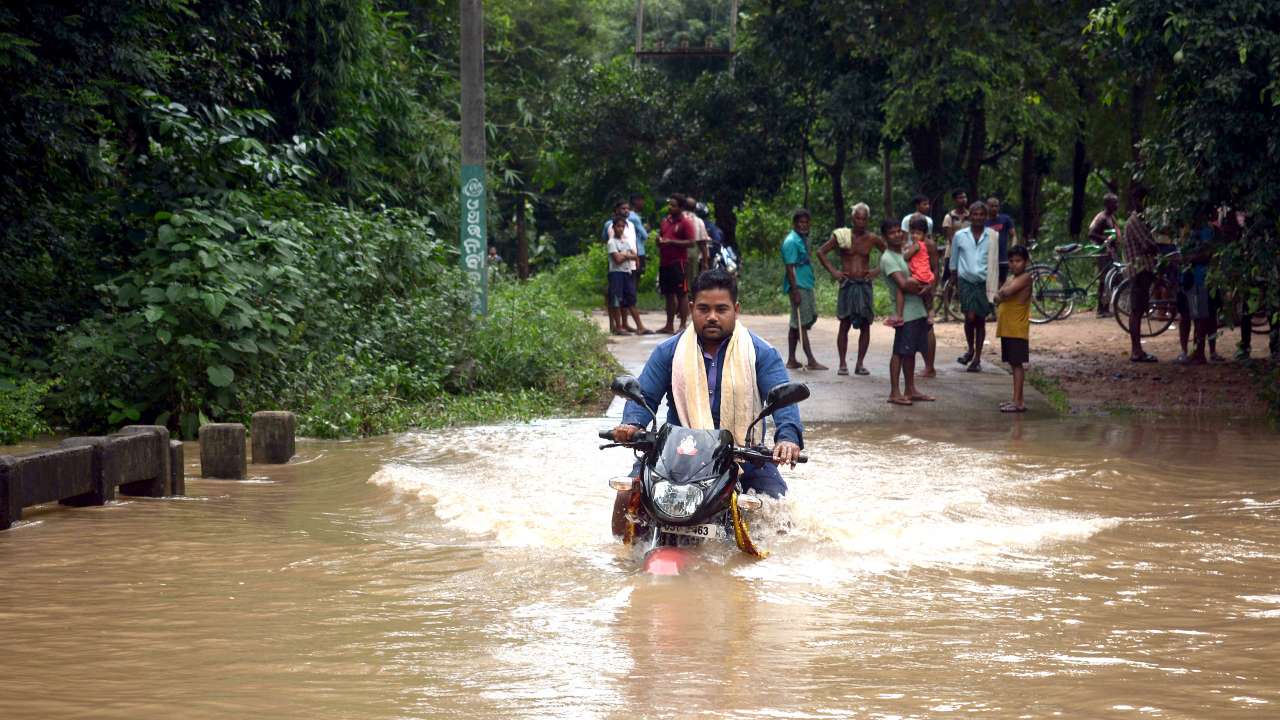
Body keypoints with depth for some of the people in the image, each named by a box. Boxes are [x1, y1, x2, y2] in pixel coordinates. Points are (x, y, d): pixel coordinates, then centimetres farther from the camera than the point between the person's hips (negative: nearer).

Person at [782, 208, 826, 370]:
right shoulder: (791, 241, -12)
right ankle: (811, 361, -4)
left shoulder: (803, 239, 16)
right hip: (798, 286, -10)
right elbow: (790, 267, -17)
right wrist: (795, 291, -21)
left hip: (806, 285, 10)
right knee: (801, 324, -5)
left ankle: (791, 360, 16)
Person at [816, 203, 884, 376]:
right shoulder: (841, 236, -2)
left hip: (865, 285, 2)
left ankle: (859, 364, 8)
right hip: (847, 284, -2)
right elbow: (821, 252, 2)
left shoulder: (873, 239, 4)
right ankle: (843, 364, 3)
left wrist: (877, 271, 1)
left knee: (865, 326, 1)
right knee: (844, 324, -3)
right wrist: (833, 271, -6)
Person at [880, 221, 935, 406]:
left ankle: (911, 390, 19)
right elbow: (904, 284, -22)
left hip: (918, 309, 8)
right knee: (901, 352, -6)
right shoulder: (888, 258, -13)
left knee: (911, 351, 13)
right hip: (905, 312, -8)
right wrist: (922, 288, -6)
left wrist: (917, 285, -7)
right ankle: (894, 392, -3)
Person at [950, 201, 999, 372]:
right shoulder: (960, 236, 2)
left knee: (980, 320, 4)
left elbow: (994, 261, 9)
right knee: (970, 317, -13)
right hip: (966, 281, -1)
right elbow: (954, 261, 12)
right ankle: (970, 349, 11)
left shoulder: (992, 236, 1)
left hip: (984, 282, 1)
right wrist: (955, 283, 12)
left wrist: (996, 285, 7)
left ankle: (977, 358, 12)